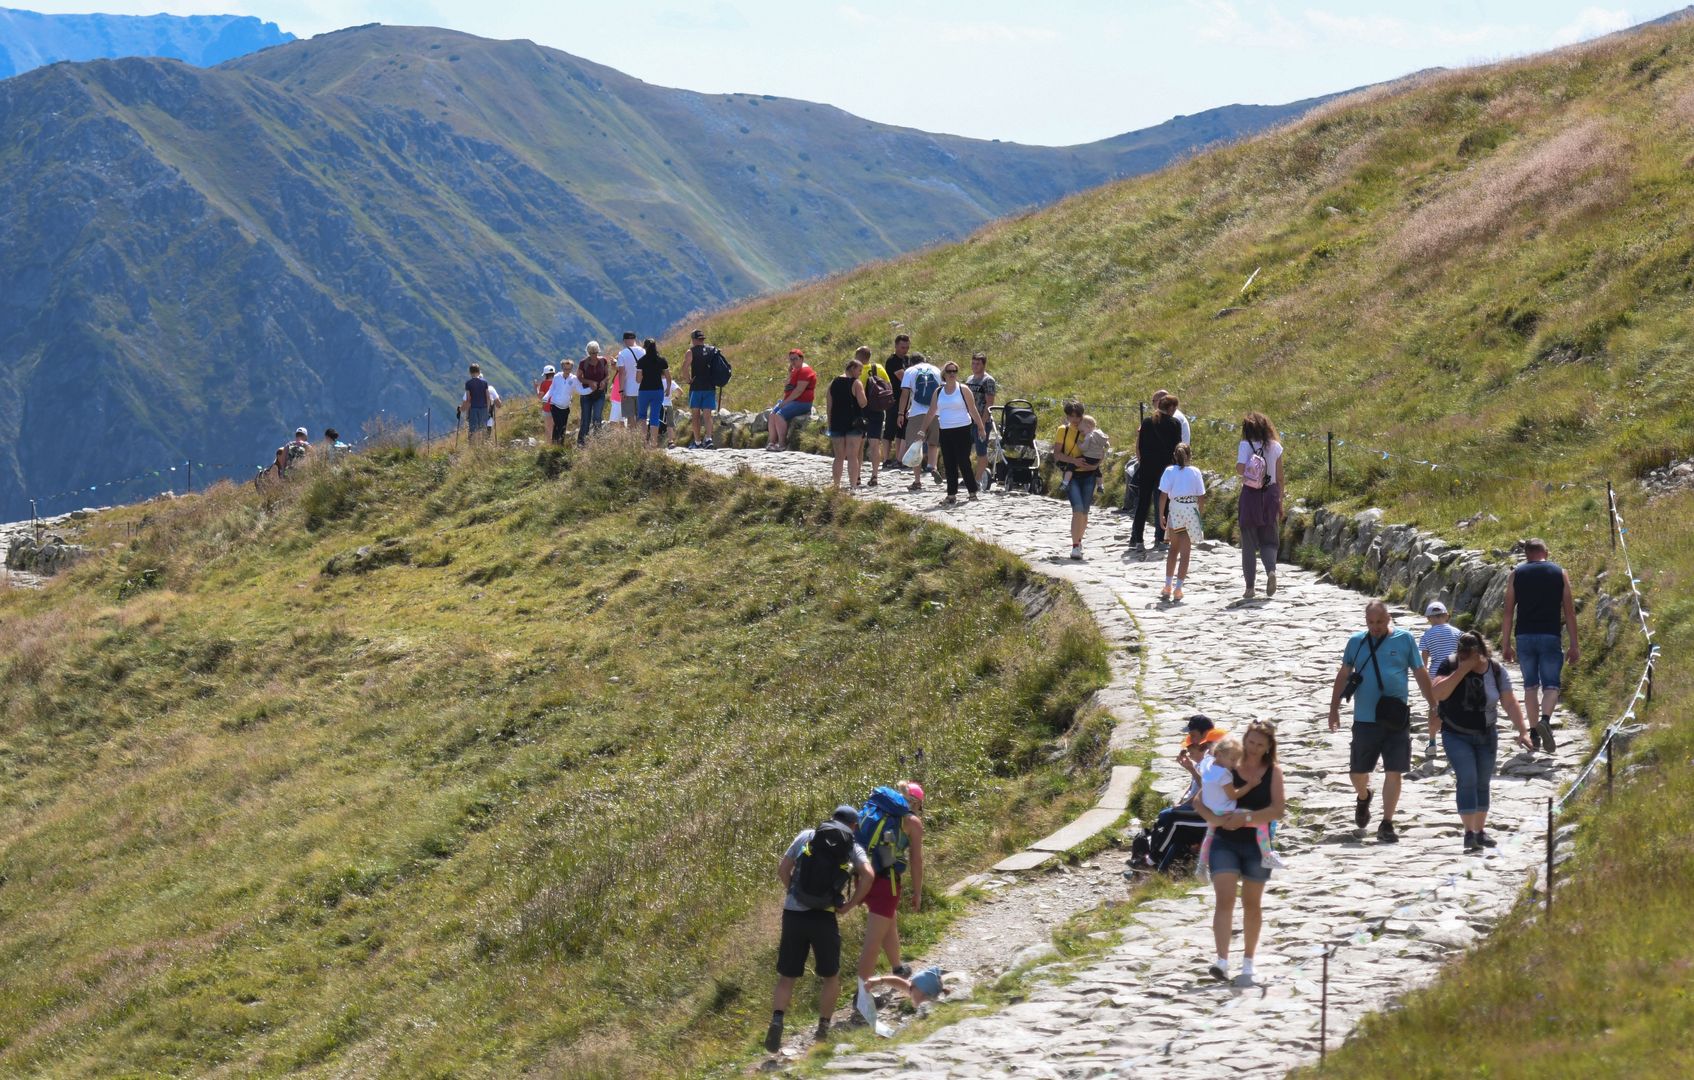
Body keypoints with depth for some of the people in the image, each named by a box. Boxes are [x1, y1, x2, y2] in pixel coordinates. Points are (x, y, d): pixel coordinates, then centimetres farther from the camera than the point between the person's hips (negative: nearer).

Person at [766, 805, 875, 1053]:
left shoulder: (806, 836, 10)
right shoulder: (853, 847, 6)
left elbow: (782, 870, 7)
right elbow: (867, 875, -12)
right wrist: (849, 906, -4)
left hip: (793, 914, 1)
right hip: (824, 918, -1)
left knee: (786, 977, 8)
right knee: (831, 977, 18)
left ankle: (777, 1021, -14)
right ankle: (823, 1031, 16)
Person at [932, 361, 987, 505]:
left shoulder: (963, 389, -2)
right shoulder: (938, 392, 9)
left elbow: (973, 411, 0)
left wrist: (981, 428, -2)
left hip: (962, 429, -4)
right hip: (945, 431, 4)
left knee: (963, 461, -5)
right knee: (949, 464, 4)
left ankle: (972, 492, 6)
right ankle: (952, 495, 7)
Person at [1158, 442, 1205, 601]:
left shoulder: (1170, 471, -1)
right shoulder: (1195, 472, 2)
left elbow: (1163, 495, -6)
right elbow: (1201, 497, 2)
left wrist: (1161, 515, -1)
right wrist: (1200, 514, 13)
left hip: (1175, 508, 0)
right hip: (1192, 509, 0)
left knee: (1173, 548, 17)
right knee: (1185, 552, 4)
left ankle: (1168, 586, 15)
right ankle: (1178, 589, -1)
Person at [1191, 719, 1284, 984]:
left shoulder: (1273, 772, -1)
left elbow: (1278, 809, -12)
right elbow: (1199, 801, -3)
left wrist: (1246, 818, -25)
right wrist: (1214, 819, -23)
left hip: (1257, 844, 1)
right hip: (1224, 841, -1)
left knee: (1252, 904, 12)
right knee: (1224, 900, -13)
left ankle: (1248, 961, 27)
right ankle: (1222, 960, -22)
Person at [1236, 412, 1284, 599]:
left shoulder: (1246, 445, -7)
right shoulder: (1275, 446, 2)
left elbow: (1240, 470, -20)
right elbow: (1280, 478, 5)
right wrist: (1280, 503, 13)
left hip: (1250, 494, -2)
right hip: (1271, 495, 2)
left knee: (1249, 543, 7)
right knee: (1268, 541, 11)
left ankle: (1250, 587, 8)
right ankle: (1271, 570, -19)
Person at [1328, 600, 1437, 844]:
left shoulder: (1404, 640, 1)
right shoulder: (1356, 642, 6)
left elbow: (1420, 673, 7)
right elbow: (1343, 675, 12)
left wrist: (1433, 705, 5)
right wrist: (1334, 708, 8)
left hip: (1396, 720, -2)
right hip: (1364, 720, 2)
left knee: (1393, 772, -5)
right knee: (1357, 773, 9)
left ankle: (1387, 825, 3)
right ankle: (1363, 798, 43)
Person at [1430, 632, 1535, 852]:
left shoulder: (1496, 671, -8)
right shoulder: (1450, 665, -13)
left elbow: (1510, 703, -8)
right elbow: (1438, 694, -27)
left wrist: (1523, 731, -17)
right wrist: (1462, 670, -29)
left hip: (1486, 736, 3)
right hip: (1457, 735, -3)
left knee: (1483, 783, 9)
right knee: (1467, 779, -15)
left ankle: (1480, 830, 21)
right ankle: (1469, 832, -15)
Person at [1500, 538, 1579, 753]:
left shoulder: (1516, 574, 6)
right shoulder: (1560, 574, 5)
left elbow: (1508, 613, 4)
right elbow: (1569, 612, 3)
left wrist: (1506, 644, 8)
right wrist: (1573, 645, 5)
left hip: (1524, 636, 1)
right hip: (1550, 636, -1)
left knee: (1530, 685, 13)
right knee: (1551, 684, 3)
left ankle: (1534, 734, 13)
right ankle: (1545, 720, -25)